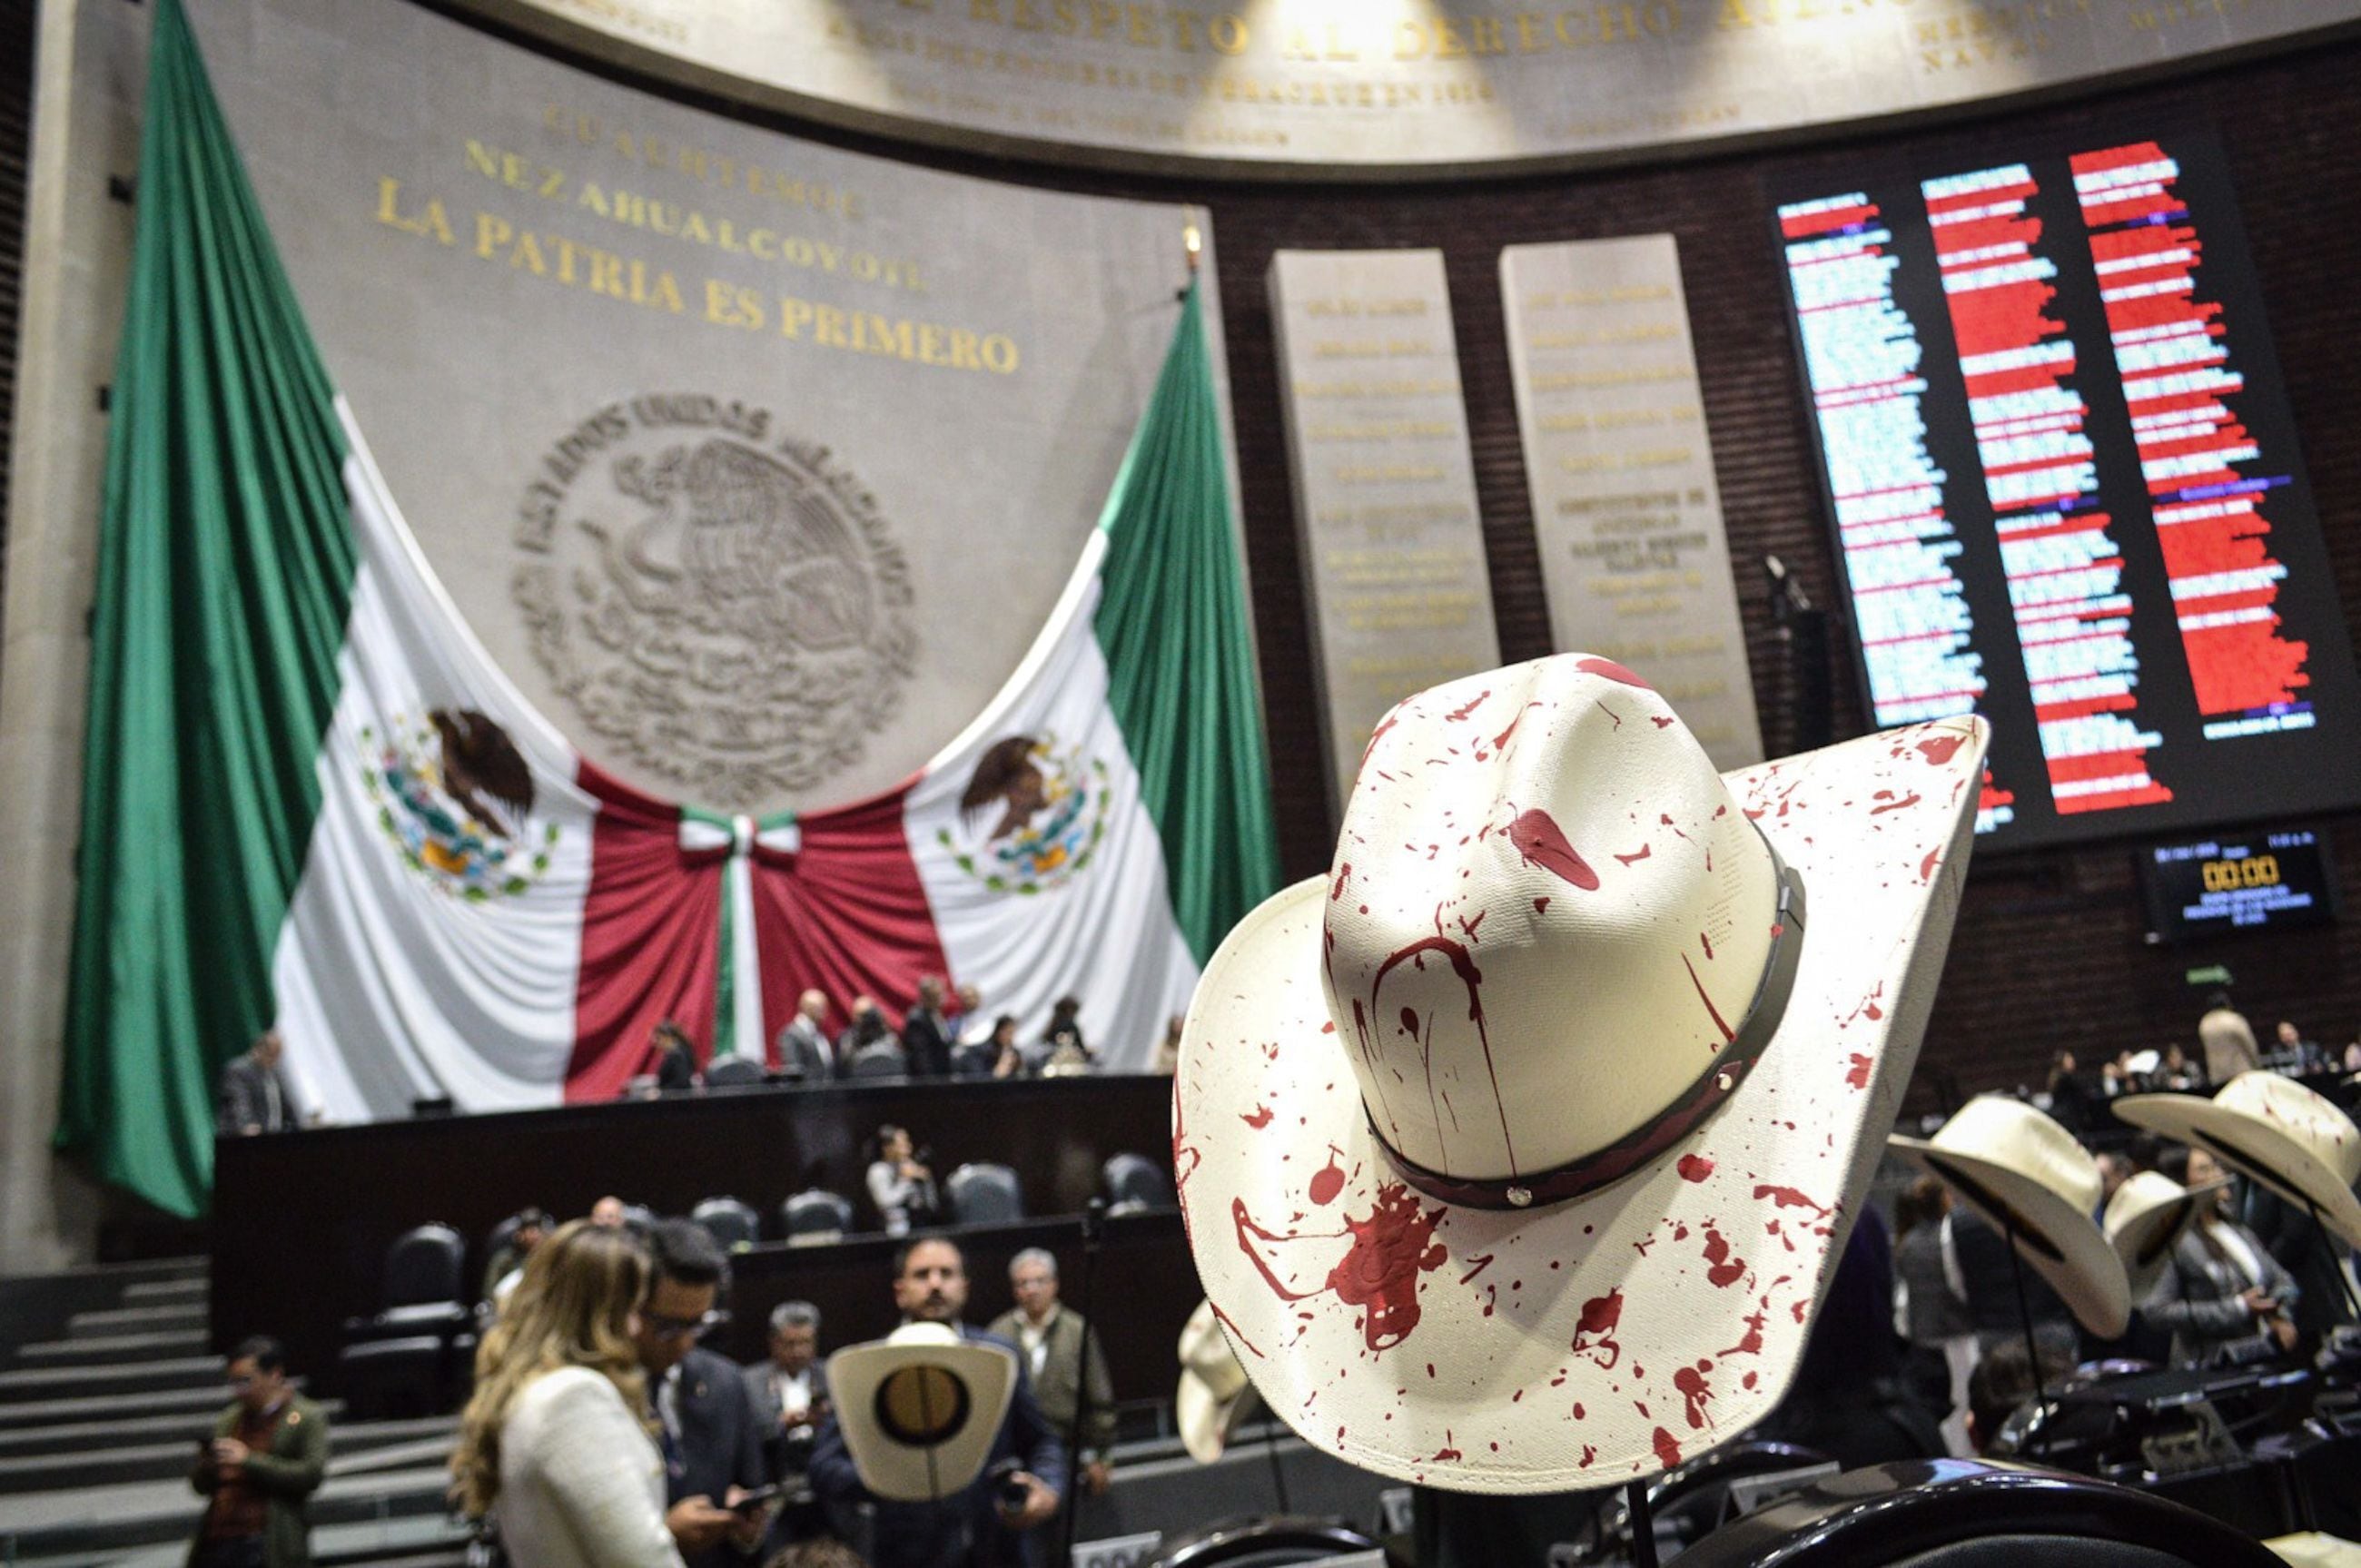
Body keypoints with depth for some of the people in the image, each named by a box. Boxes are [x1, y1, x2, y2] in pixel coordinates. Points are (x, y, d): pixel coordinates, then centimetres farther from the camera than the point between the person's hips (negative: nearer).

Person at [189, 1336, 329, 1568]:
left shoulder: (307, 1418, 0)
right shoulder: (230, 1418, 17)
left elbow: (311, 1475, -12)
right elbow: (200, 1484, 21)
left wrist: (249, 1460, -14)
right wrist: (207, 1464, -3)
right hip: (217, 1543, 6)